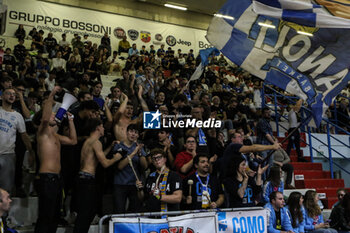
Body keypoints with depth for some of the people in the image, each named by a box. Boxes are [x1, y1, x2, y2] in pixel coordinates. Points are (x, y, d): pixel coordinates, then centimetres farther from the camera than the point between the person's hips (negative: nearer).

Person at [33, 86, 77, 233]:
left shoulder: (55, 135, 20)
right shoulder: (42, 132, -5)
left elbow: (73, 140, 25)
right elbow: (44, 118, -25)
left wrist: (70, 120, 23)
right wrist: (51, 96, -25)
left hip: (56, 178, 9)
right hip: (46, 178, -9)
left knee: (54, 217, 13)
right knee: (45, 218, -10)